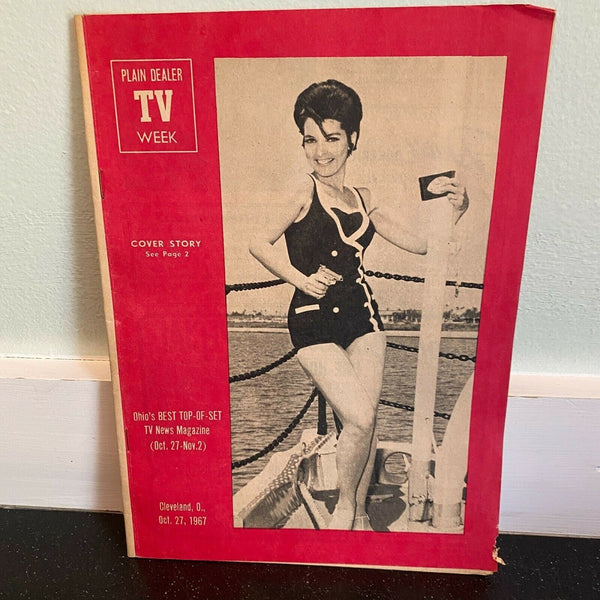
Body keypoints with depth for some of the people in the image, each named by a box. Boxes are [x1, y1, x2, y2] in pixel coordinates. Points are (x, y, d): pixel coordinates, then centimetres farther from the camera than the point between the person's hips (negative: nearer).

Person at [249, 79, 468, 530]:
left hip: (362, 315, 5)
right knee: (359, 419, -12)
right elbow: (260, 244, -14)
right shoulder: (303, 193, -5)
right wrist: (302, 279, -18)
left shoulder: (363, 200, 10)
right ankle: (345, 507, 19)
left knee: (367, 421, 6)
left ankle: (360, 514, 31)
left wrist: (454, 211, -1)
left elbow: (419, 243, 13)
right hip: (313, 322, -5)